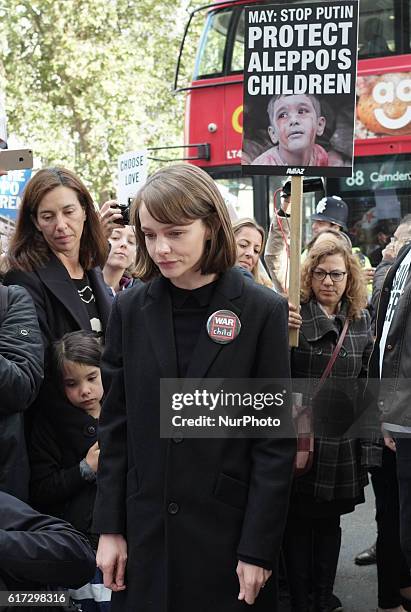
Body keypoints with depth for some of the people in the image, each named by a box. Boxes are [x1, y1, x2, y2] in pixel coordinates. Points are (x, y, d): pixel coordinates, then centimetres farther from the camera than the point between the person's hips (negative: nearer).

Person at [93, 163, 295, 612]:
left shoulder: (263, 311, -8)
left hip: (228, 531, -2)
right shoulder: (129, 309, 0)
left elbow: (275, 440, -7)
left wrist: (259, 547, -8)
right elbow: (115, 425, 4)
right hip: (145, 533, 3)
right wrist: (109, 527, 2)